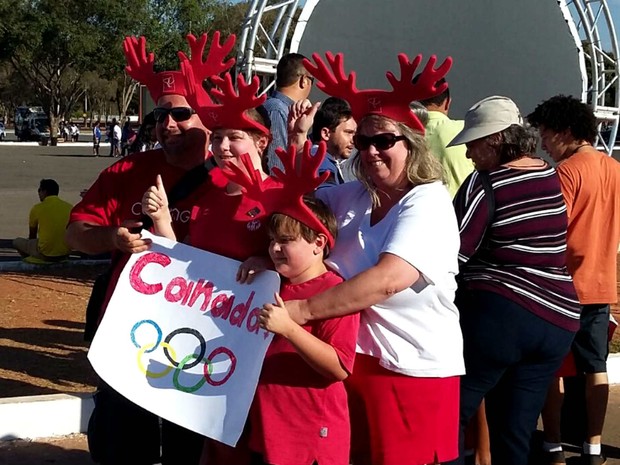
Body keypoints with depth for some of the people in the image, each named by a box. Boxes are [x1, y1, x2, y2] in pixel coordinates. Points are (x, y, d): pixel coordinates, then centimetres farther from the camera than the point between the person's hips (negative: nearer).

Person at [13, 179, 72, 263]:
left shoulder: (37, 208, -6)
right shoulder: (69, 207, 3)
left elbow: (32, 236, 8)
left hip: (46, 254, -4)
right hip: (65, 254, 4)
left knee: (17, 241, 21)